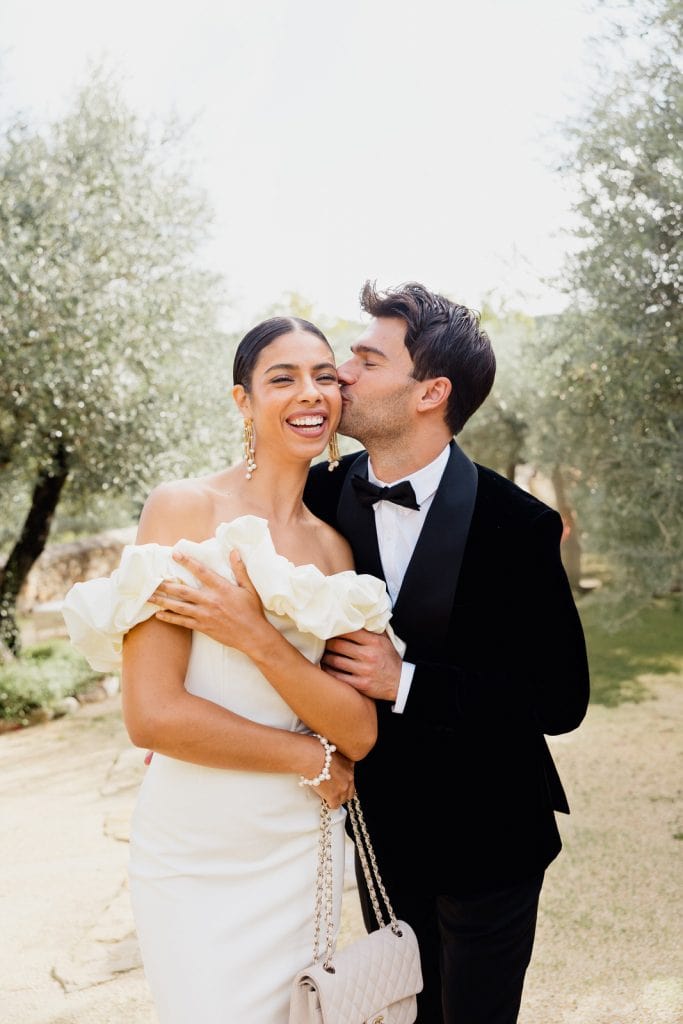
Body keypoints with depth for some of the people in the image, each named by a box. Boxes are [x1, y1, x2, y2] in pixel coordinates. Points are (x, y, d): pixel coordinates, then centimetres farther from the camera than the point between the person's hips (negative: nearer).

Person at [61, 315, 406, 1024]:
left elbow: (361, 732, -7)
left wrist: (258, 634, -23)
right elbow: (150, 715, -17)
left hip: (303, 849, 5)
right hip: (196, 854, -4)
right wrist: (312, 758, -9)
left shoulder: (335, 545, 3)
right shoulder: (185, 507, -10)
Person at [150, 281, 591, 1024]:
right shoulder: (324, 497, -9)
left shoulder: (516, 525, -20)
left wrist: (405, 681, -24)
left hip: (486, 844, -3)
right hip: (380, 830, 3)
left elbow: (561, 700, -17)